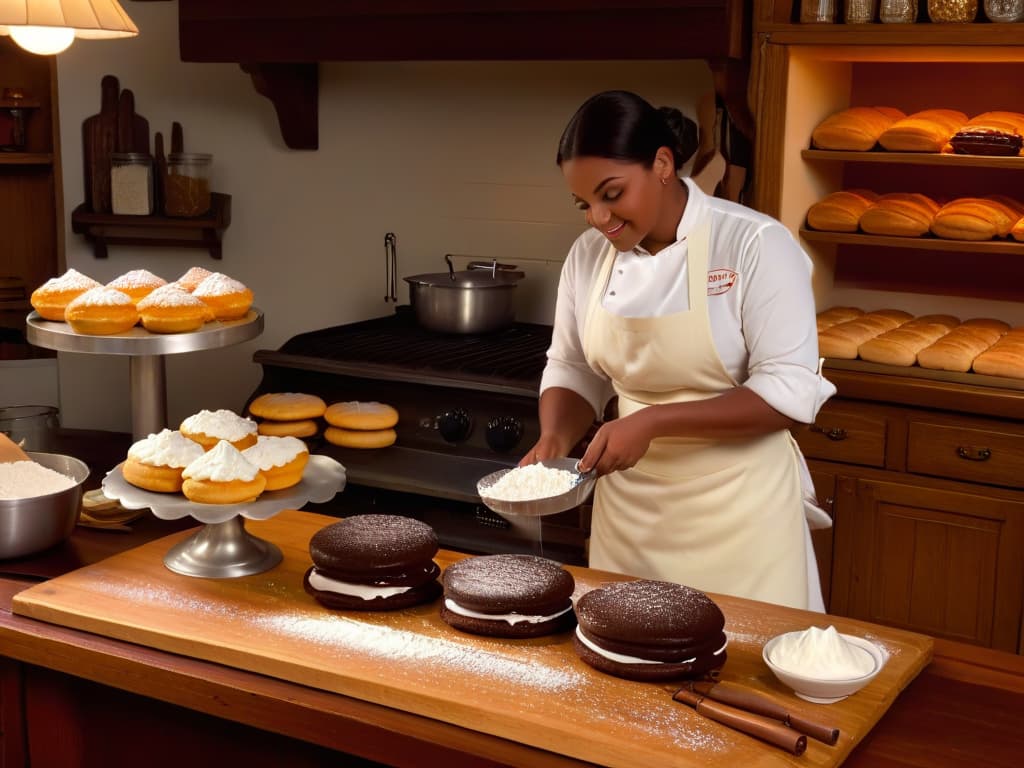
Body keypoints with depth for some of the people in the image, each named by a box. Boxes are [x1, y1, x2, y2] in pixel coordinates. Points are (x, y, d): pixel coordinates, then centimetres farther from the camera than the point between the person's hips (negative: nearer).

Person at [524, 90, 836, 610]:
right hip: (628, 503, 5)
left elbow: (789, 391, -19)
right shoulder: (589, 255, 1)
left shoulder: (755, 244, -15)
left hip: (735, 505, -4)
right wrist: (555, 439, -9)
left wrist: (653, 421, -24)